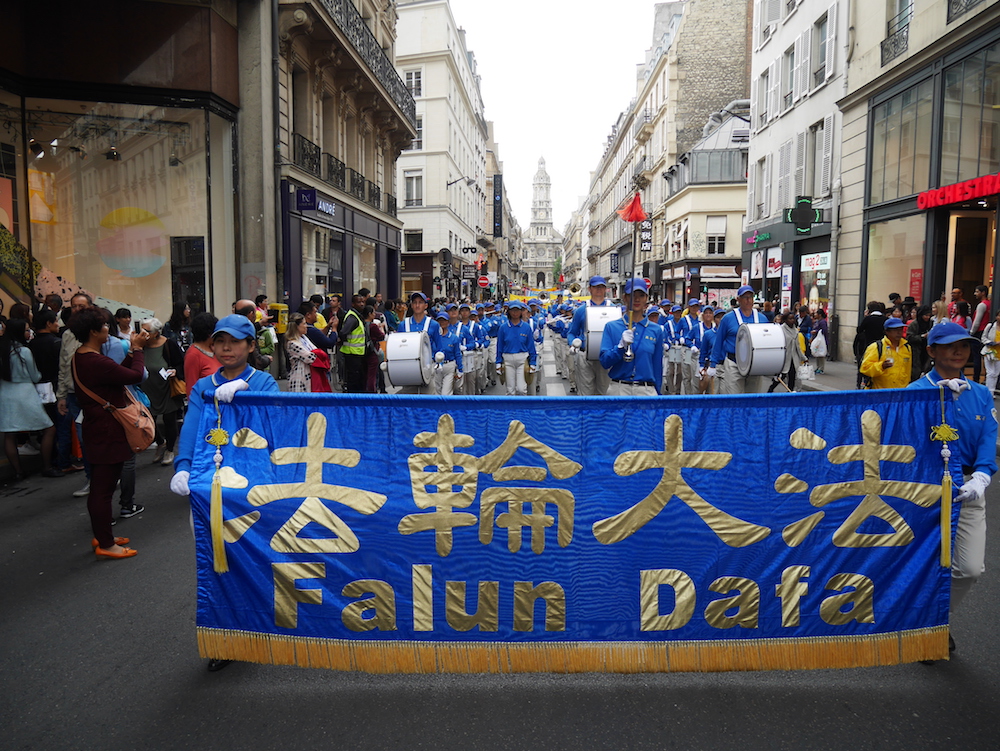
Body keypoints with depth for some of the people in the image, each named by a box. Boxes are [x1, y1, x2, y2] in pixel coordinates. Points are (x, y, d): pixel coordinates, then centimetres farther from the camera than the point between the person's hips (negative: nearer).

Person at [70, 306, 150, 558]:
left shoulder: (80, 357, 8)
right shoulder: (97, 362, -25)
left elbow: (117, 373, 9)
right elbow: (136, 375, -18)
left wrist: (132, 351, 6)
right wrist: (137, 349, -3)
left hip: (96, 429, 11)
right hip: (108, 432, -11)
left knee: (99, 487, 19)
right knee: (104, 488, -2)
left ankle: (102, 536, 32)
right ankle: (105, 545, 8)